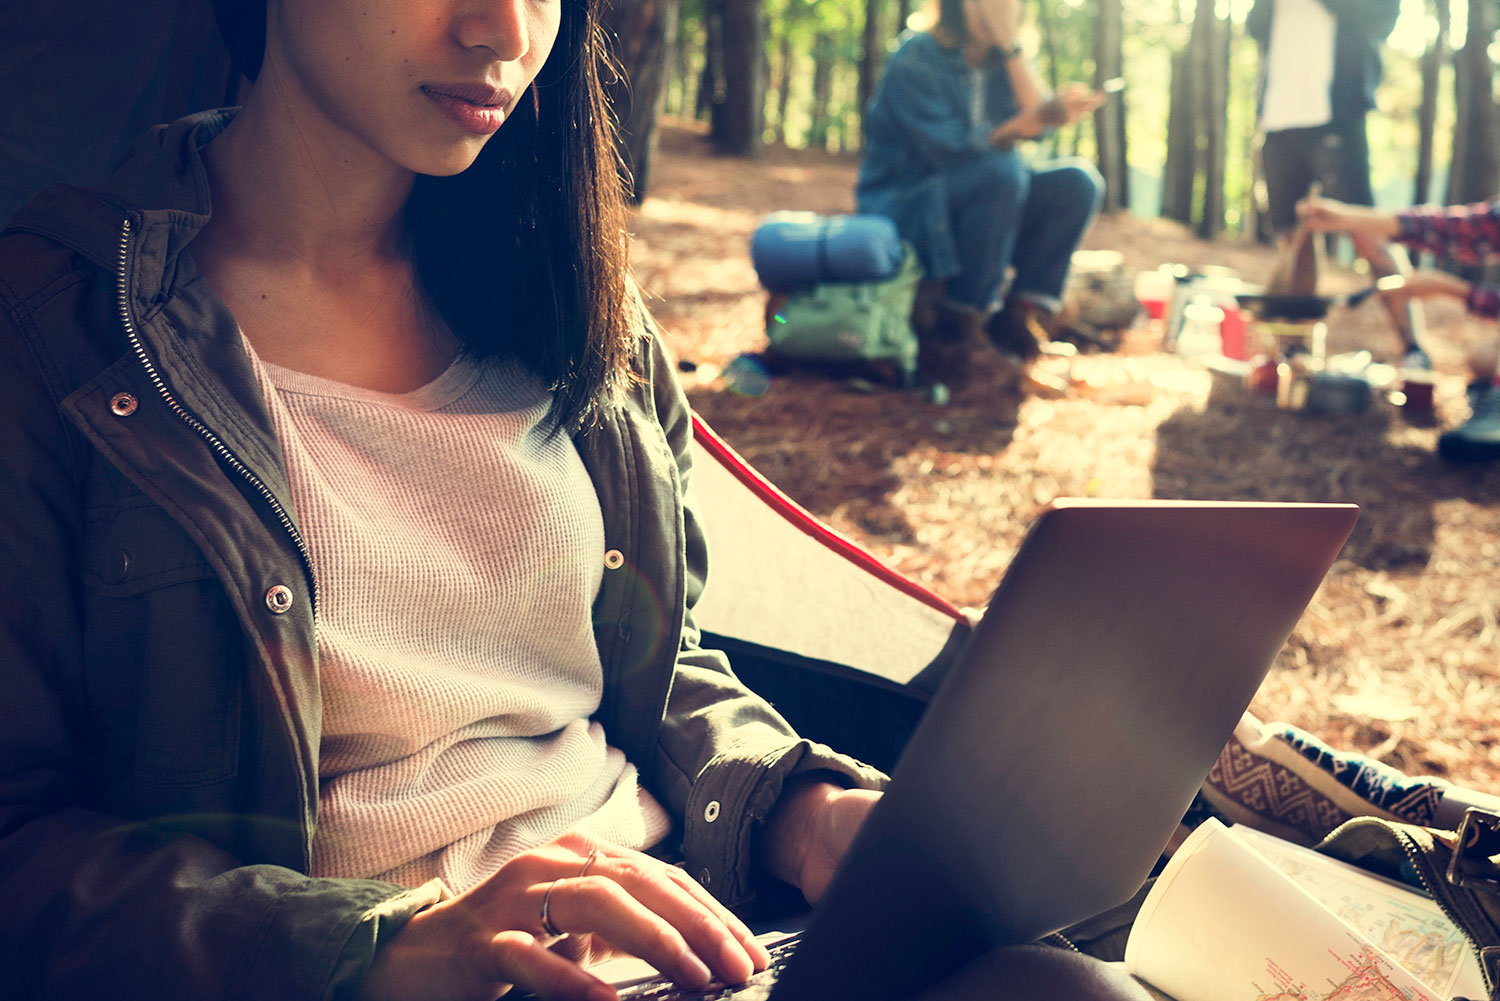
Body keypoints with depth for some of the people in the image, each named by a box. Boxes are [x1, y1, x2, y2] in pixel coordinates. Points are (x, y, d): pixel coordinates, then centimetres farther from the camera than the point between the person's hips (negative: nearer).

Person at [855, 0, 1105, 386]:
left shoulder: (1000, 60, 7)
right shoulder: (914, 61, -14)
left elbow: (1033, 116, -7)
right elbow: (950, 148, -25)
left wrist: (1013, 46, -12)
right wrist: (1038, 118, -35)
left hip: (986, 203, 7)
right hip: (903, 206, -7)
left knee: (1077, 180, -11)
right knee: (1003, 172, -34)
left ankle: (1021, 312, -10)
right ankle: (954, 325, -27)